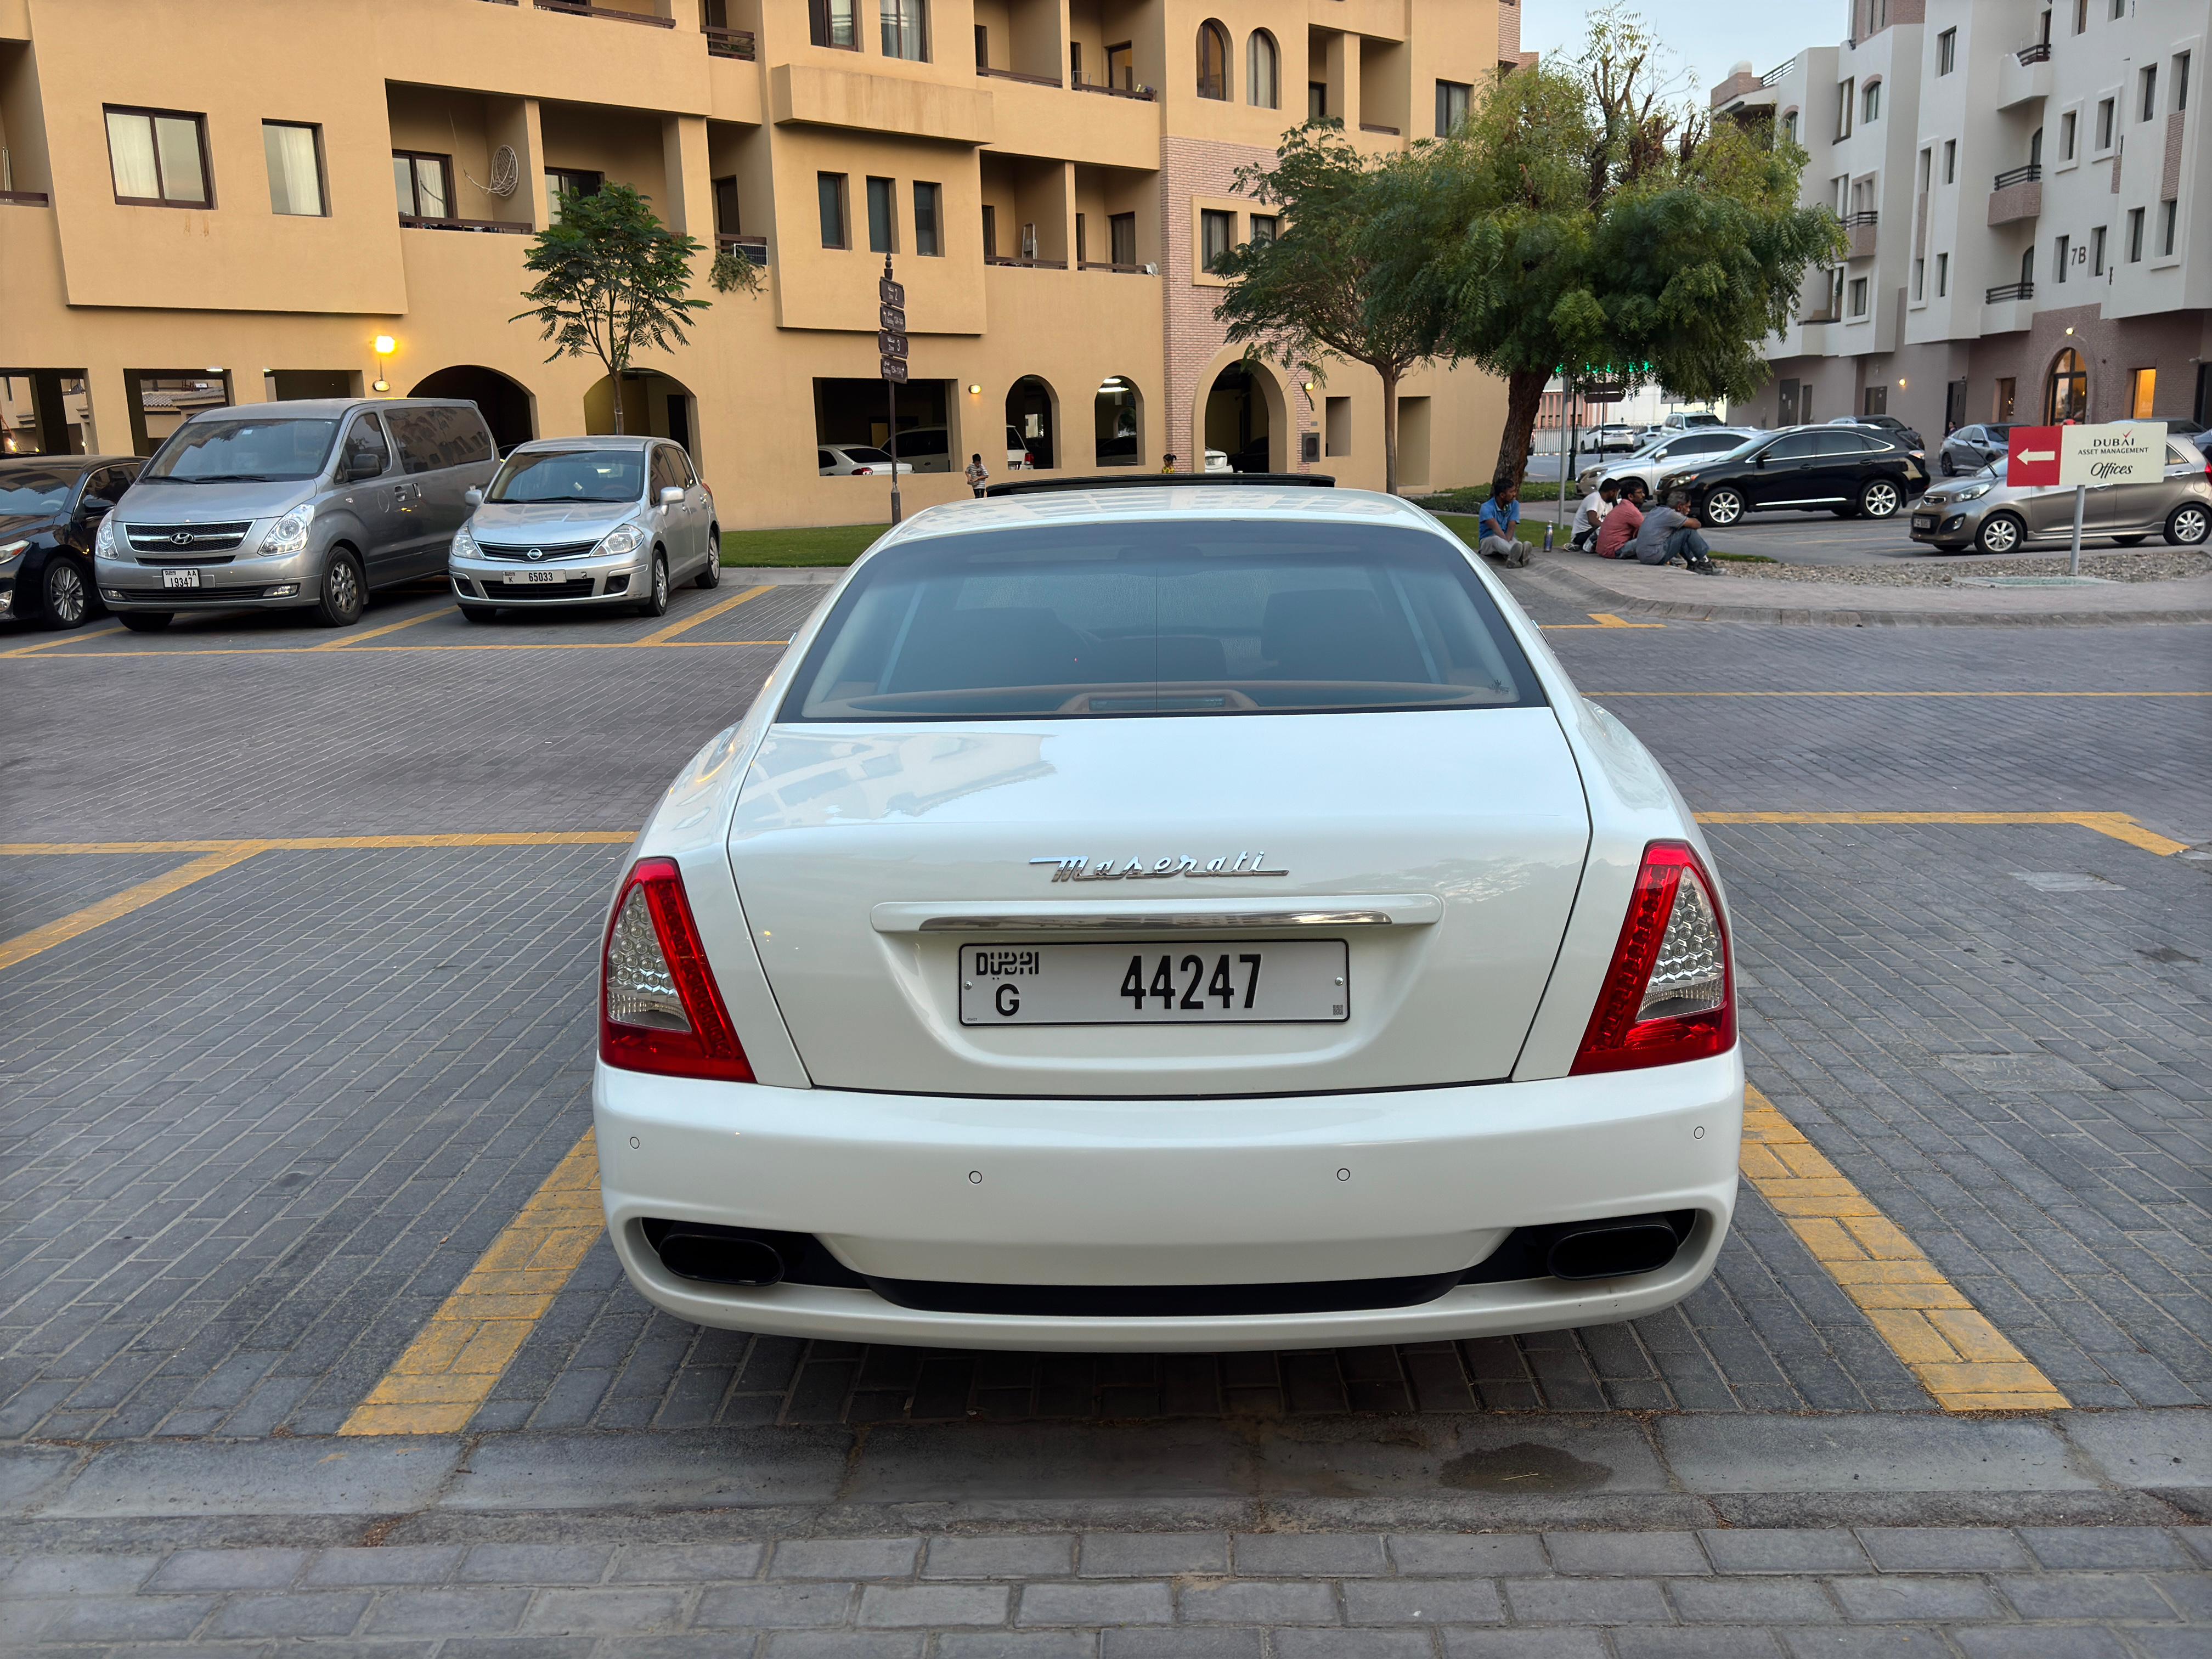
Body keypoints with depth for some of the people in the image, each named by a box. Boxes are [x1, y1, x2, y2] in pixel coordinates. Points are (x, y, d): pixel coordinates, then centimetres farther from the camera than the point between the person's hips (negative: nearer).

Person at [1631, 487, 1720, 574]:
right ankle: (1706, 564, 3)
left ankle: (1695, 563, 16)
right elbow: (1697, 525, -5)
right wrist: (1693, 520, 18)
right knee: (1689, 532, -4)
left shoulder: (1657, 510, 16)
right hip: (1655, 556, -9)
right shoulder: (1670, 514, -11)